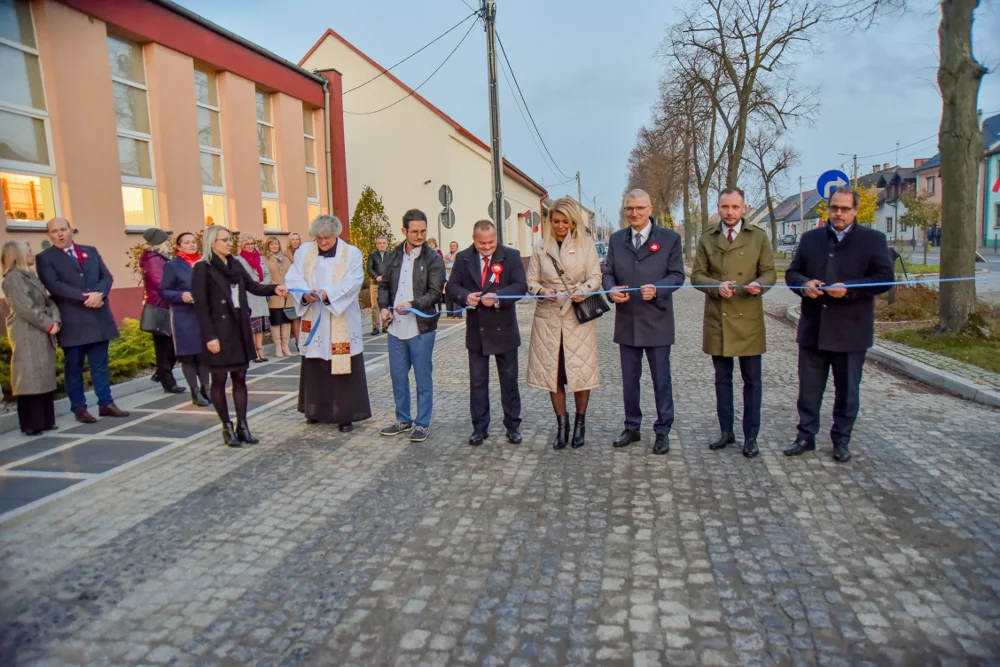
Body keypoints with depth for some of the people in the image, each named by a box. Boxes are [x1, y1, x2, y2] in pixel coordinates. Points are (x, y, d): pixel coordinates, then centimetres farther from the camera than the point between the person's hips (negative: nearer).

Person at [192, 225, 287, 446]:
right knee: (219, 379, 4)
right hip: (219, 330, -6)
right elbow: (200, 306, -12)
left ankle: (242, 426, 15)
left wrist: (274, 289, -13)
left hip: (240, 328, 6)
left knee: (240, 377, 8)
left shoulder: (236, 264, 11)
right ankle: (227, 428, 13)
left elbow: (253, 286, 7)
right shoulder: (202, 268, -8)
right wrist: (209, 336, -16)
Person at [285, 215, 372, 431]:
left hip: (342, 322, -3)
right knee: (315, 367, 10)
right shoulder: (304, 251, 7)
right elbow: (293, 278, -1)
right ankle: (317, 410, 25)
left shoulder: (352, 253, -2)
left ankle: (346, 415, 7)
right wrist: (305, 294, -22)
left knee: (343, 367, -1)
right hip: (313, 321, 3)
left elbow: (353, 282, -13)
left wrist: (328, 293, -28)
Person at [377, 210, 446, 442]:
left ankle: (422, 424, 17)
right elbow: (384, 285, 15)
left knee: (423, 378, 5)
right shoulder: (393, 256, 9)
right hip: (396, 328, 5)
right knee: (398, 376, 13)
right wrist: (383, 307, -3)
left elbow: (435, 293, -11)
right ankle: (403, 420, 29)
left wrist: (412, 305, -25)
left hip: (421, 329, -5)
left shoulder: (433, 259, -5)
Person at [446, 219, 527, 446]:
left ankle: (513, 426, 22)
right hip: (476, 330, 2)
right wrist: (465, 296, -18)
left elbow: (521, 286, -10)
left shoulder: (511, 256, -5)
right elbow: (453, 285, 4)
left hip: (504, 329, -2)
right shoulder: (463, 258, 3)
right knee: (477, 382, 9)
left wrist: (498, 297, -26)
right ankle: (480, 427, 20)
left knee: (509, 381, 9)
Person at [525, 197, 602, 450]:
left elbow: (595, 277, -1)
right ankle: (561, 424, 17)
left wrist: (584, 291, -21)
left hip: (579, 316, -1)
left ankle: (580, 422, 20)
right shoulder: (541, 248, 9)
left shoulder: (586, 244, 6)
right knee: (552, 372, 3)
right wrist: (542, 290, -13)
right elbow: (530, 281, 8)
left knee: (581, 370, 1)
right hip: (548, 316, 2)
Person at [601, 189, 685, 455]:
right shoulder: (616, 239, 10)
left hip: (656, 322, -3)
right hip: (627, 322, 3)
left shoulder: (669, 238, 0)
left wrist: (656, 289, -22)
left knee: (661, 380, 6)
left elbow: (677, 275, -3)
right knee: (629, 380, 13)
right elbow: (608, 272, 9)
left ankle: (663, 431, 19)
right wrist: (612, 289, -13)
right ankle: (632, 428, 27)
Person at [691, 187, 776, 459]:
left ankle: (751, 436, 15)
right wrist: (717, 286, -17)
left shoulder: (759, 237, 5)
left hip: (748, 319, -1)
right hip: (717, 320, 1)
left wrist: (758, 285, -20)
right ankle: (726, 431, 24)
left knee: (752, 381, 4)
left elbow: (769, 273, 3)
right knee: (722, 380, 11)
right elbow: (697, 276, 3)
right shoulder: (706, 240, 8)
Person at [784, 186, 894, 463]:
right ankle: (806, 436, 21)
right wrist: (805, 284, -11)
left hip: (851, 331, -2)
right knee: (808, 388, 9)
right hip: (812, 329, 3)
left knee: (847, 390, 10)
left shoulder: (873, 239, 0)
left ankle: (841, 440, 23)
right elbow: (792, 273, 11)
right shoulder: (810, 238, 9)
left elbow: (884, 278, -7)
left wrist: (849, 289, -21)